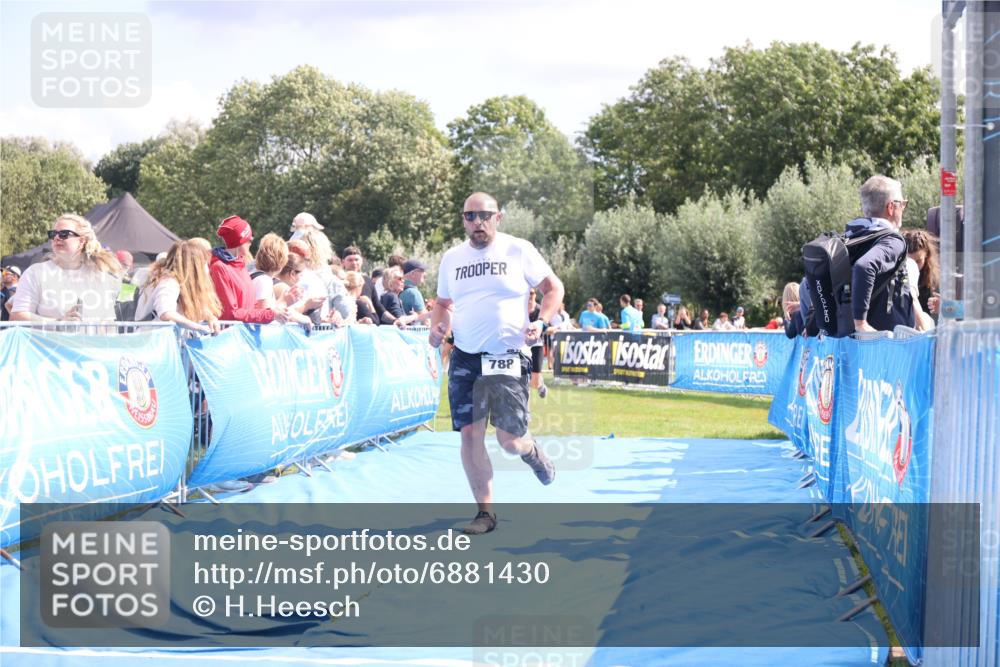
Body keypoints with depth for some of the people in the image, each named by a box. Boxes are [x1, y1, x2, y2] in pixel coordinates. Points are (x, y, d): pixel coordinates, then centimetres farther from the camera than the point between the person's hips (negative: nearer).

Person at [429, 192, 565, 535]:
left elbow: (554, 288, 4)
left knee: (509, 439, -8)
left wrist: (541, 323, -12)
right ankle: (485, 512, 9)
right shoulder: (451, 258, 9)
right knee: (470, 434, -2)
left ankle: (531, 452, 31)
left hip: (508, 359, -3)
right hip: (465, 359, 4)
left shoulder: (519, 250, -2)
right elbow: (443, 303, 20)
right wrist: (437, 326, -1)